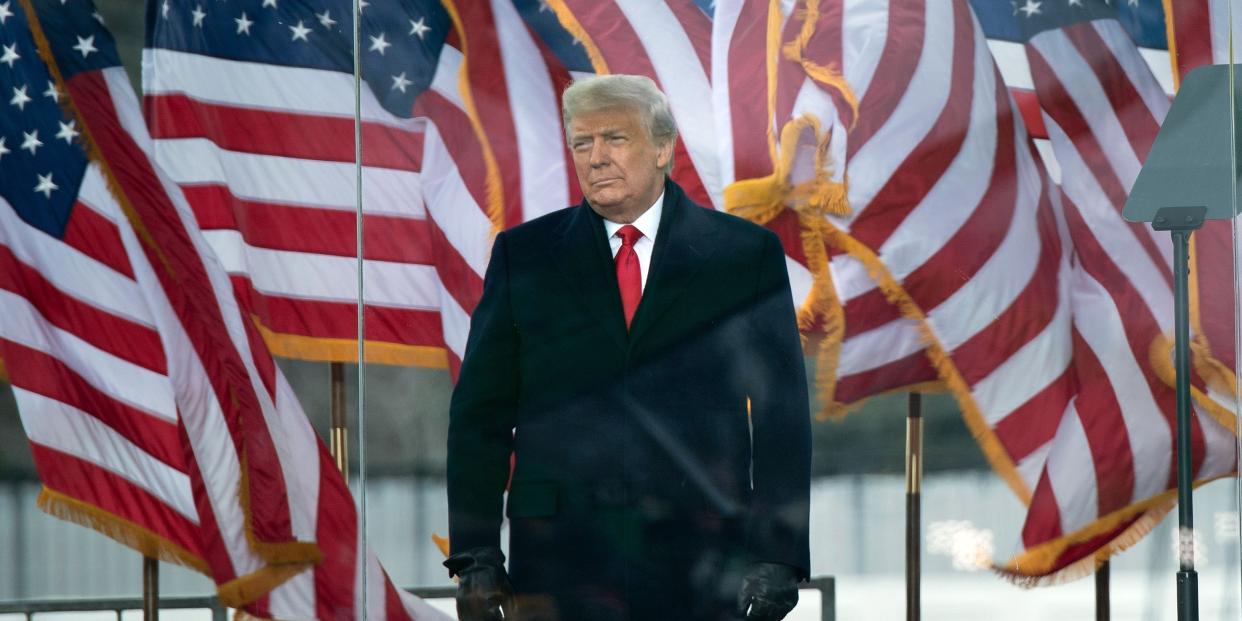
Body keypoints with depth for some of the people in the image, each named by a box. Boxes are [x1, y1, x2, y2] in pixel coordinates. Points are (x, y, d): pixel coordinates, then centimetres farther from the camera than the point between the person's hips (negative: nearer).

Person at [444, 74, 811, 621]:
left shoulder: (745, 255, 6)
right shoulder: (524, 255, 10)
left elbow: (782, 417, 4)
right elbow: (480, 414, 8)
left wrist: (779, 557, -4)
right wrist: (475, 556, -1)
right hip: (559, 564, 1)